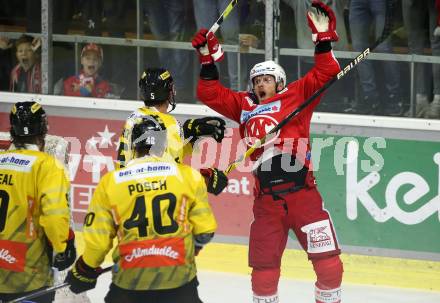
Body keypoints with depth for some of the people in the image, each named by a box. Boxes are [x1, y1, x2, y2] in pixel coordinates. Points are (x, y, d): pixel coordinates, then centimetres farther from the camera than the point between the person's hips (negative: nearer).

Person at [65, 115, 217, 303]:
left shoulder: (110, 183, 1)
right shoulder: (189, 176, 0)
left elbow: (97, 240, 2)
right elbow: (204, 231, 6)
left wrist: (85, 271, 20)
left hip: (130, 279, 1)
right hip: (179, 276, -1)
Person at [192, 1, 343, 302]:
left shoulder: (296, 95, 6)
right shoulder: (244, 105, 15)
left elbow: (325, 74, -2)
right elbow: (210, 94, 18)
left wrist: (323, 39, -10)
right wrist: (209, 61, 11)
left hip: (302, 191, -3)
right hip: (266, 198, 3)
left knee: (327, 258, -5)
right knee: (264, 265, 4)